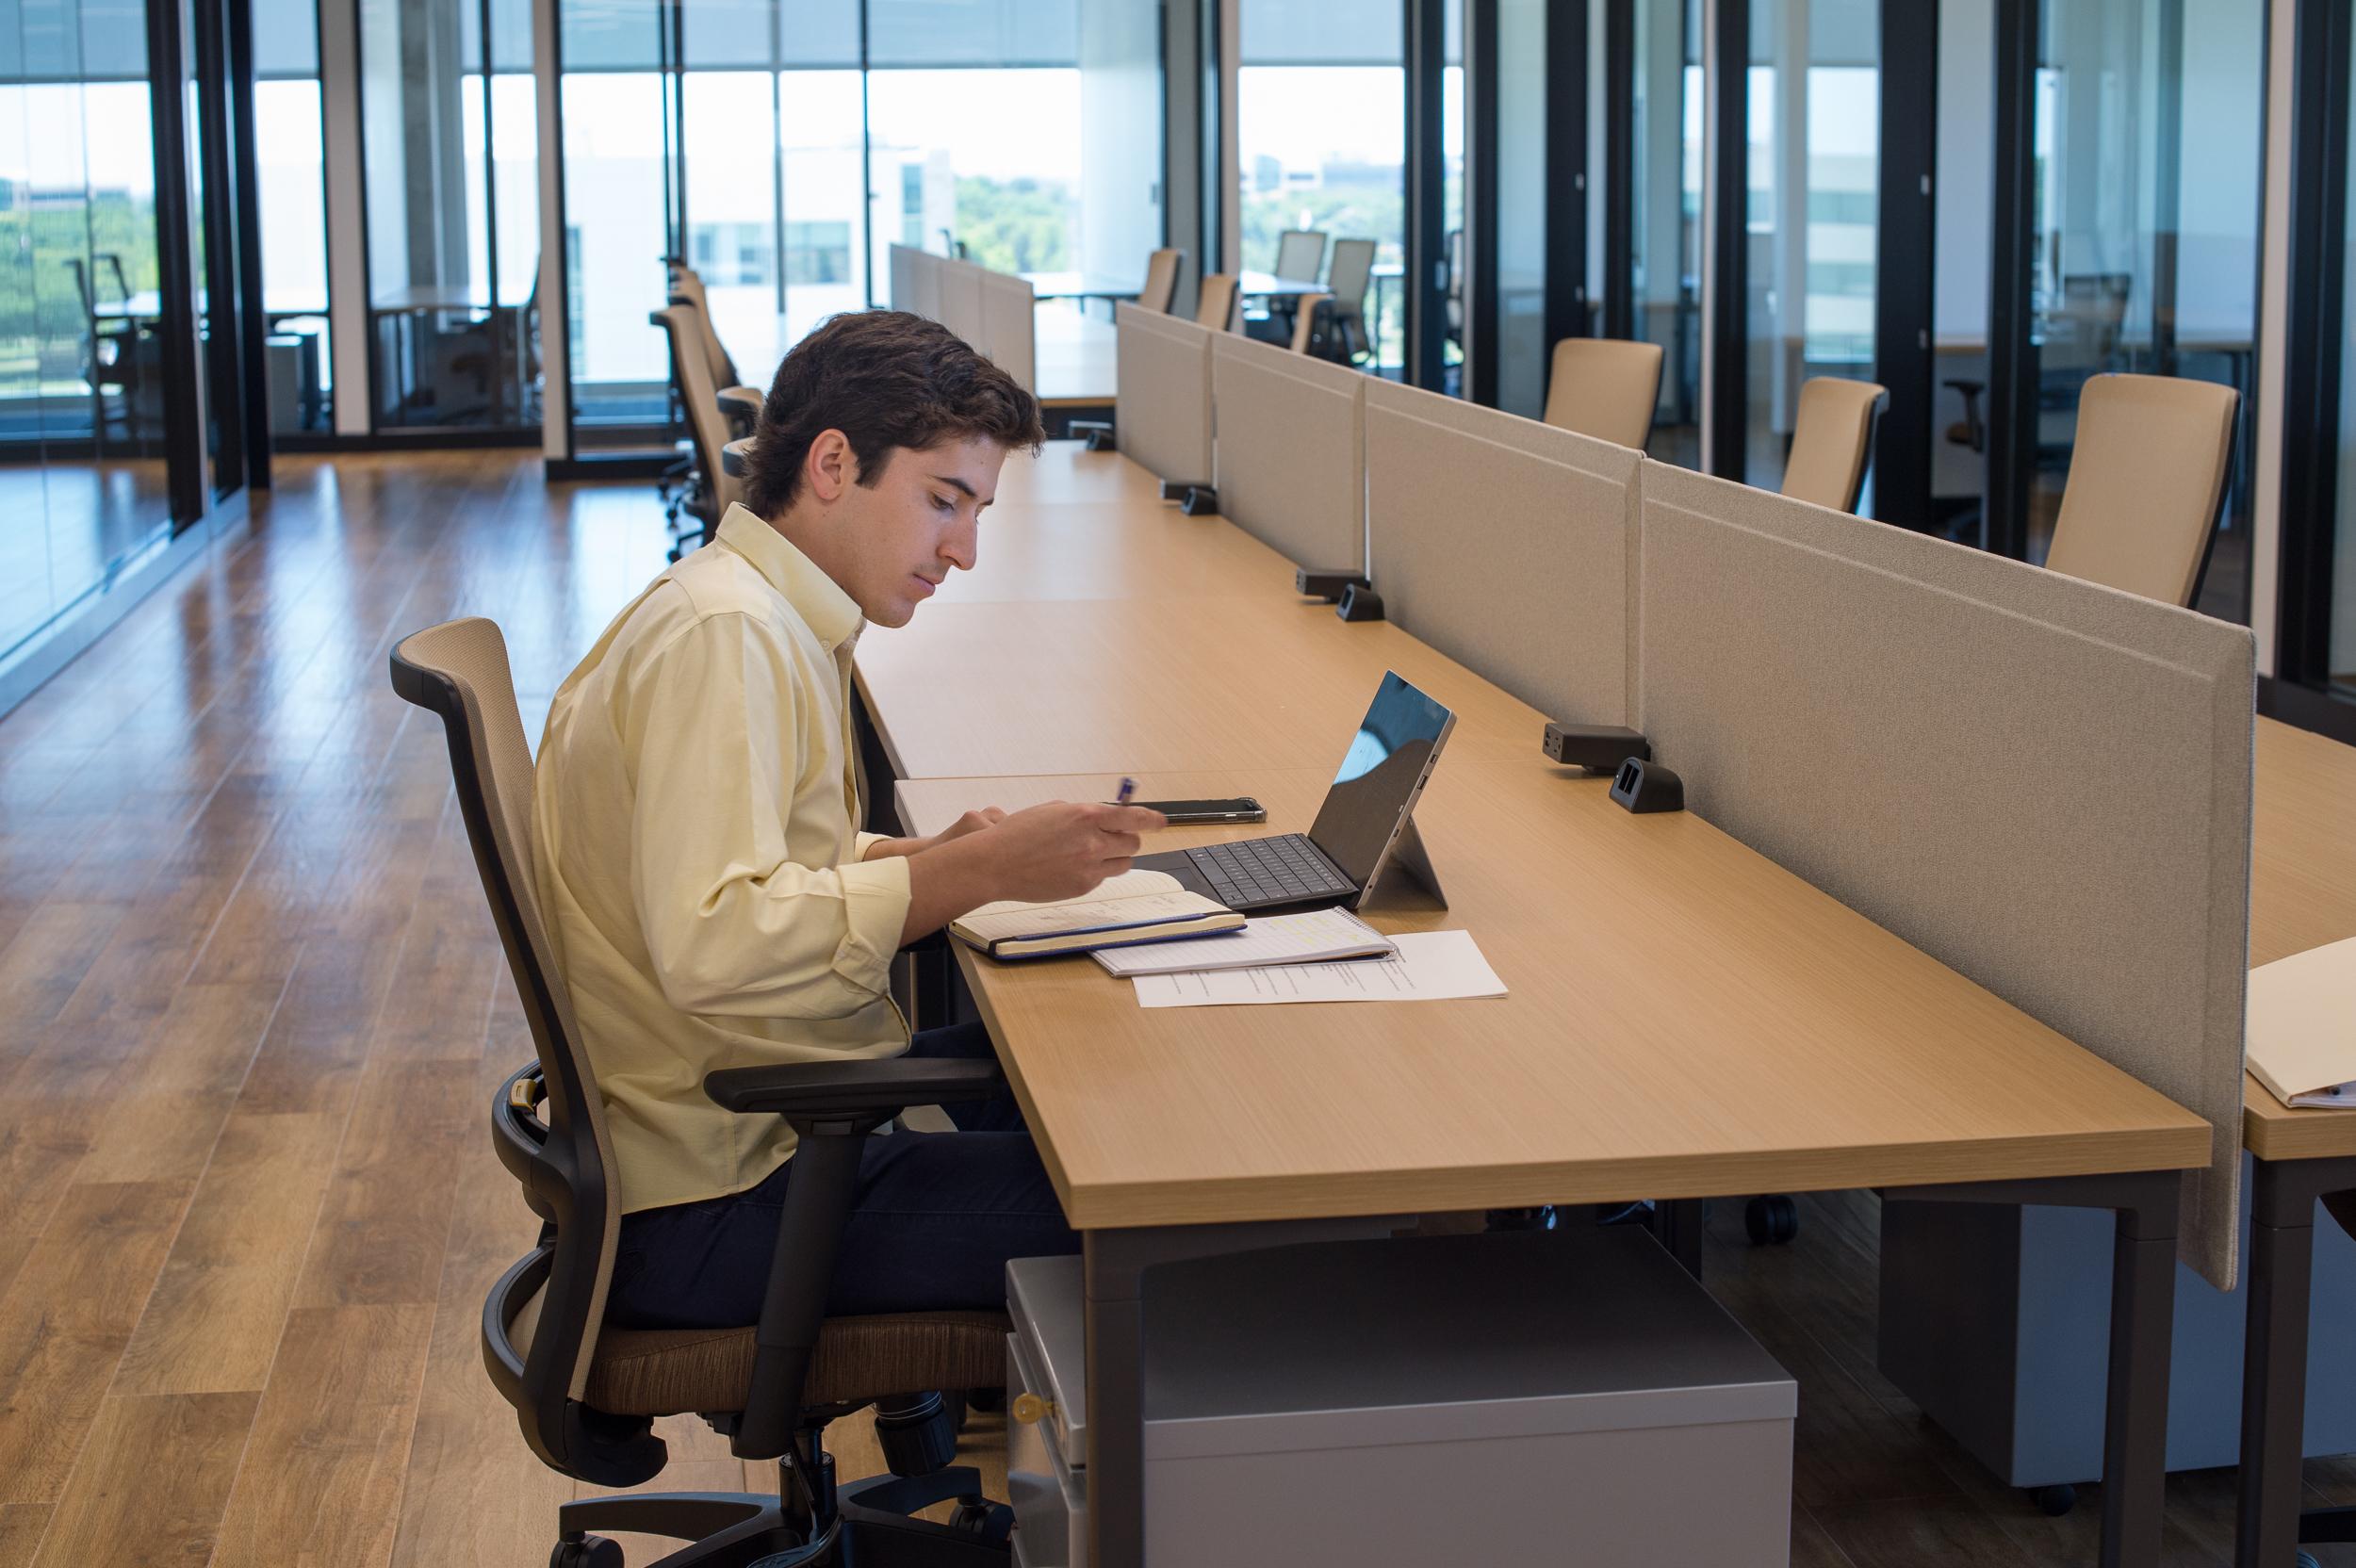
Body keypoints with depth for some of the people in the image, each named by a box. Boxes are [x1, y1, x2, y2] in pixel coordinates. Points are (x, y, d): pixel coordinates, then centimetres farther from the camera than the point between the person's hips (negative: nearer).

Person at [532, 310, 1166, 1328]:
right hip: (711, 1202, -11)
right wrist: (976, 873, -27)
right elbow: (710, 946, -30)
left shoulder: (773, 617, 14)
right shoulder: (724, 635, -19)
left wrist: (922, 859, 4)